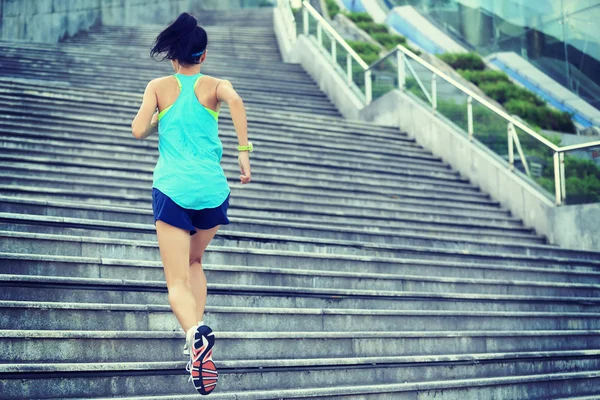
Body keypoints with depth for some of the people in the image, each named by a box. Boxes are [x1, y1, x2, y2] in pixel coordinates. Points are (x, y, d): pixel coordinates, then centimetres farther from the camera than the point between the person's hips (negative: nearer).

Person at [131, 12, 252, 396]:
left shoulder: (159, 87, 9)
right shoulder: (215, 85, 8)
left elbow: (139, 131, 0)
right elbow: (236, 101, -14)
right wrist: (244, 152, -13)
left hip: (172, 188, -1)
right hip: (212, 188, 2)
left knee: (177, 281, -3)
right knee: (194, 262, 26)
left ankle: (196, 333, -33)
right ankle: (198, 334, 15)